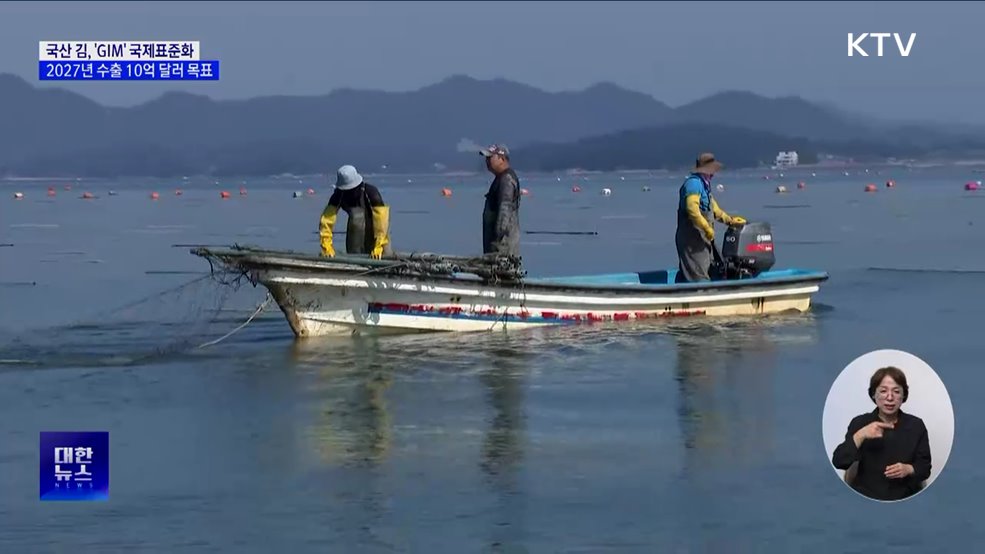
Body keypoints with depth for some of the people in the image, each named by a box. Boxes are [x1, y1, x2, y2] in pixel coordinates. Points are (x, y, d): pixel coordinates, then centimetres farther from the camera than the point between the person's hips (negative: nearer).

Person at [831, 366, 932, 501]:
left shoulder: (916, 425, 5)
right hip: (865, 497, -1)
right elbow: (838, 462, -9)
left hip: (906, 498, 1)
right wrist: (860, 436, -21)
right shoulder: (859, 423, 2)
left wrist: (909, 469, -13)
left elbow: (925, 468, 8)